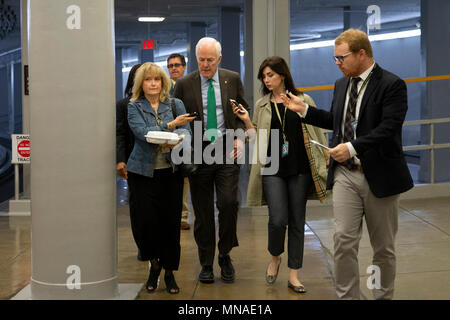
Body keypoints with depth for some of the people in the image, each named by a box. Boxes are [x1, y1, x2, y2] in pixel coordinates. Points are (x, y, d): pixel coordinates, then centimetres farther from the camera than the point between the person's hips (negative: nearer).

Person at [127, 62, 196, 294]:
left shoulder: (176, 104, 9)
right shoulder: (134, 107, 4)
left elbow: (186, 130, -4)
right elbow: (142, 132, -12)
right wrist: (170, 125, -17)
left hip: (171, 171, 2)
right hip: (143, 172, -1)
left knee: (171, 221, 1)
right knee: (145, 220, -8)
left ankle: (169, 272, 17)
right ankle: (154, 263, 20)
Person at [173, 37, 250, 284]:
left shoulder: (233, 79, 6)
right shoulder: (184, 84, 2)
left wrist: (240, 138, -3)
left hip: (226, 148, 0)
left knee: (228, 203, -9)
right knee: (202, 211, 5)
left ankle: (225, 256, 12)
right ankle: (206, 263, 17)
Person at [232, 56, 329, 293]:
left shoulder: (303, 101, 4)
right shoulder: (261, 105, 9)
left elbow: (316, 133, 8)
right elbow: (259, 140, 8)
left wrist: (326, 160, 5)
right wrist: (247, 122, -5)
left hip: (299, 169, 0)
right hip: (273, 169, 0)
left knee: (297, 222, 4)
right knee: (278, 219, -12)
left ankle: (293, 274, 14)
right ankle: (275, 258, 19)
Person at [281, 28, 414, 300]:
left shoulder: (392, 85, -10)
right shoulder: (341, 84, 12)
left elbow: (389, 128, -20)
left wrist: (353, 147, -27)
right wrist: (304, 110, 13)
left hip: (379, 176, -5)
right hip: (346, 175, 5)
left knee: (383, 246, 9)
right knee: (344, 239, -3)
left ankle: (383, 296, 25)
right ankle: (347, 296, 6)